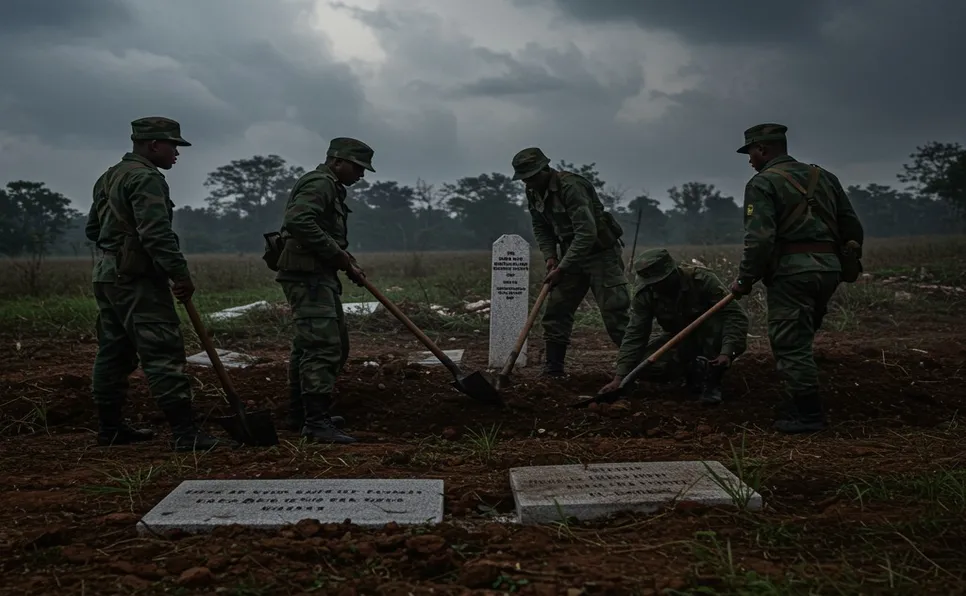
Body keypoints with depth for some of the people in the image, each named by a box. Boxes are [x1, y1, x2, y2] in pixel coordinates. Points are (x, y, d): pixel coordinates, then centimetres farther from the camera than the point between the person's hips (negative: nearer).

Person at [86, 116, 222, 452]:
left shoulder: (110, 177, 19)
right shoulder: (146, 178, -13)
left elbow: (93, 229, 24)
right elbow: (156, 233, -23)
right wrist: (180, 274, -21)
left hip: (107, 275, 10)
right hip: (137, 280, -10)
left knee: (113, 352, 14)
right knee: (163, 354, -12)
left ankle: (109, 427, 22)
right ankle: (185, 432, -15)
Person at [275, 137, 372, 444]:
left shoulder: (330, 188, 25)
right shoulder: (319, 184, -10)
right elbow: (299, 221, -27)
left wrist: (348, 263, 11)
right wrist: (339, 255, -21)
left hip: (318, 276, 11)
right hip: (308, 276, -11)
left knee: (327, 345, 17)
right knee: (322, 347, -15)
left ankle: (300, 412, 26)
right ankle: (316, 422, -15)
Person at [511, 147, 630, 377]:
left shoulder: (570, 186, -25)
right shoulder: (534, 193, 2)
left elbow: (586, 233, -30)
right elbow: (541, 228, 15)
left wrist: (562, 268, -29)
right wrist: (550, 256, -1)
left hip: (601, 253, -8)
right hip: (571, 255, 8)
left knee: (615, 314, -12)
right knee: (555, 311, 5)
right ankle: (552, 370, 14)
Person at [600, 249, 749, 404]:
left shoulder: (703, 279, -28)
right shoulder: (644, 294, -18)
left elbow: (736, 316, -31)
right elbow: (635, 336, -19)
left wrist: (727, 352, -44)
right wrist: (619, 378, -26)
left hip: (711, 339, -3)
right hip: (681, 340, 3)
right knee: (644, 367, -21)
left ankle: (711, 379, -19)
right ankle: (695, 371, 4)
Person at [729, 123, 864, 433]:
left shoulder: (762, 183, -4)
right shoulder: (824, 177, 18)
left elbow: (759, 238, -16)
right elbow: (852, 225, 18)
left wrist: (745, 279, -9)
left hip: (791, 271, -8)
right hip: (829, 268, 8)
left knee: (791, 344, -2)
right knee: (800, 340, 17)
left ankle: (807, 413, -1)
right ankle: (796, 402, 21)